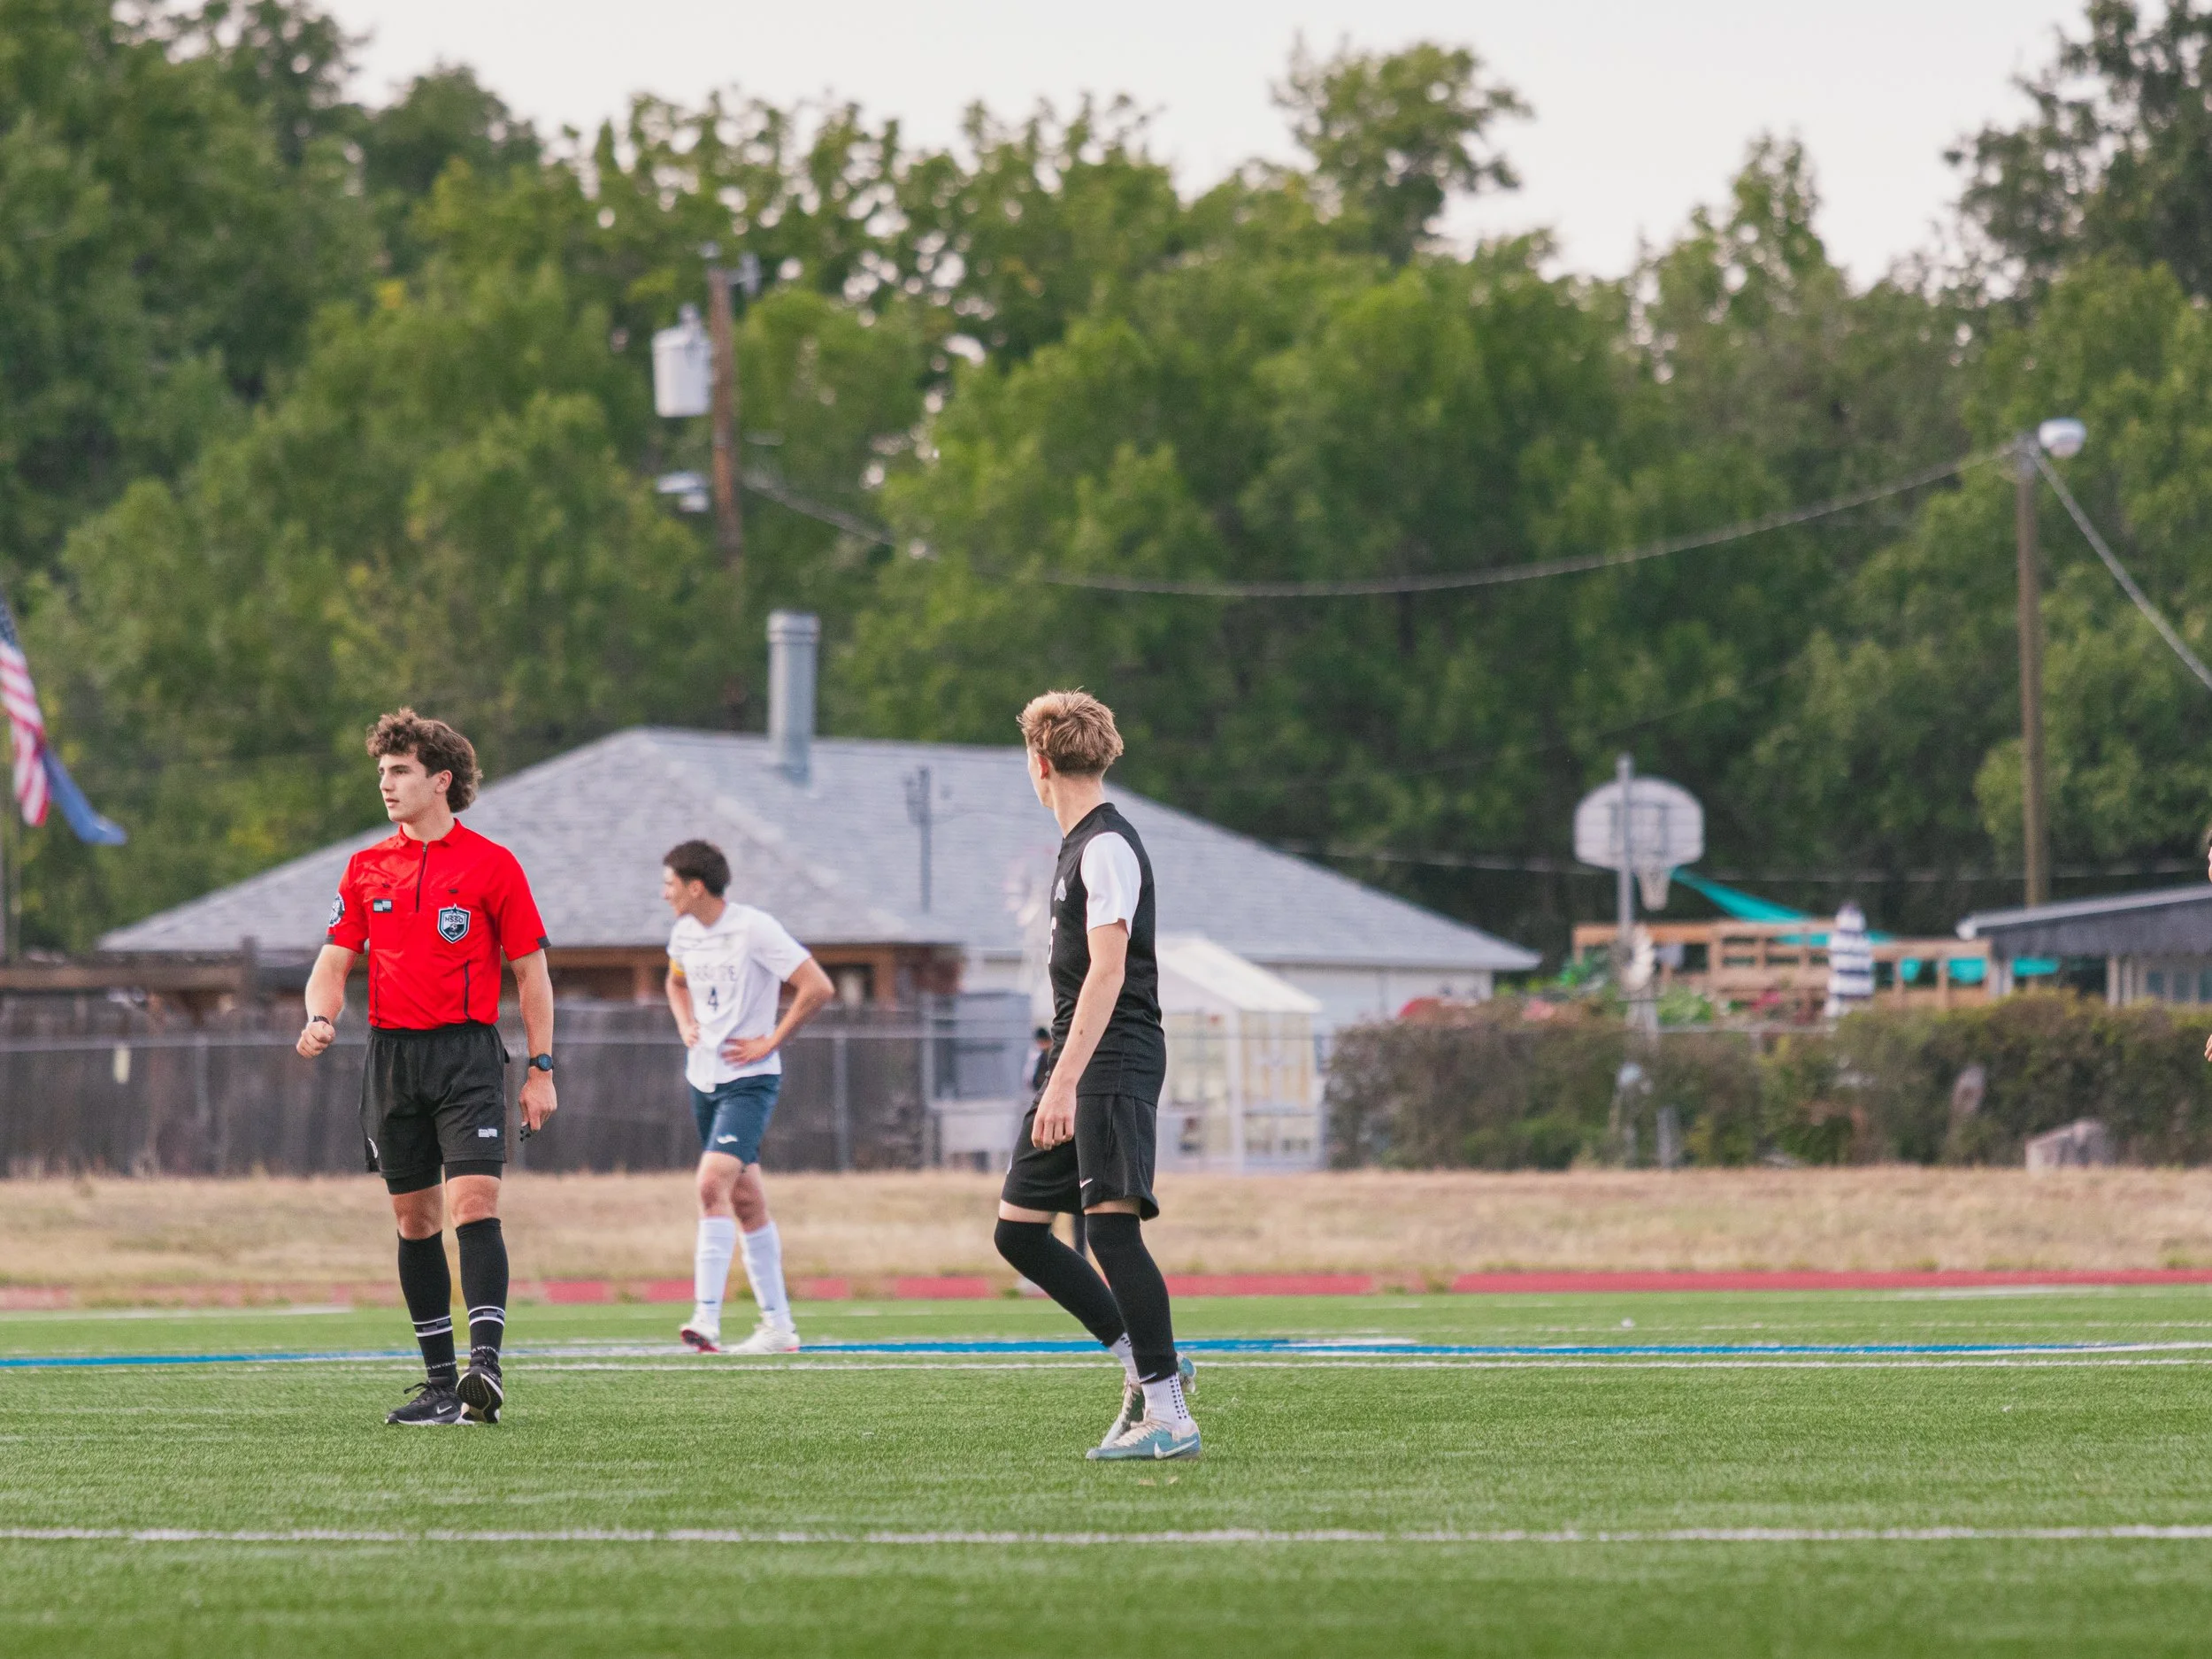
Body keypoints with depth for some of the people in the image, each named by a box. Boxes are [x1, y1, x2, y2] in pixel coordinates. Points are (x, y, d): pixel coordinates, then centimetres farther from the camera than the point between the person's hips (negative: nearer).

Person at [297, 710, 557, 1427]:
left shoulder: (491, 864, -1)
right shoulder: (367, 868, 11)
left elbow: (530, 970, 2)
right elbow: (335, 962, 10)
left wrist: (541, 1070, -2)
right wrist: (321, 1018, -12)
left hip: (468, 1052, -4)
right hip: (392, 1055, 4)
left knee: (473, 1206, -17)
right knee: (415, 1220, 6)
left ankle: (485, 1365, -24)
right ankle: (440, 1381, 12)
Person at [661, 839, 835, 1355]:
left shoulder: (754, 929, -15)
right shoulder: (684, 933, 7)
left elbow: (818, 988, -15)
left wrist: (770, 1042, -13)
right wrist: (686, 1025, 11)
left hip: (749, 1080, -8)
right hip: (703, 1078, 8)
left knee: (713, 1182, -23)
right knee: (746, 1201, 11)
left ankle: (707, 1318, -28)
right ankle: (778, 1326, 17)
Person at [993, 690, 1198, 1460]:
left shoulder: (1108, 848, -13)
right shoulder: (1078, 846, 18)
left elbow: (1106, 972, -20)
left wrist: (1065, 1083, -25)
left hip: (1113, 1065, -10)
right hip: (1078, 1070, 10)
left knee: (1110, 1225, -16)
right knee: (1018, 1230, 8)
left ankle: (1169, 1417, -16)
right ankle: (1145, 1362, 13)